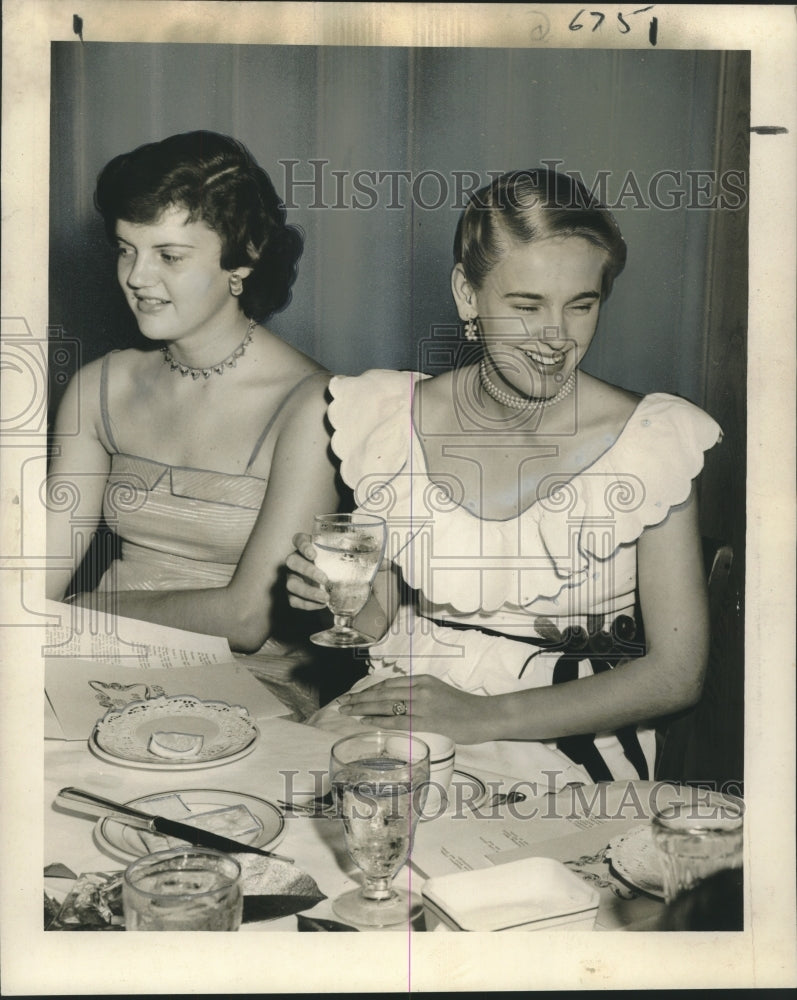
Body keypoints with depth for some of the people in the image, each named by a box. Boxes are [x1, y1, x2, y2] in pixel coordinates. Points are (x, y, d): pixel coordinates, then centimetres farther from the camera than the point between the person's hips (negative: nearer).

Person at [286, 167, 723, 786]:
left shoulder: (653, 441, -10)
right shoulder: (389, 418, -1)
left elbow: (676, 674, -9)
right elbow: (383, 617, 10)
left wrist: (483, 716, -18)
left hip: (556, 750, -3)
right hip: (394, 722, 4)